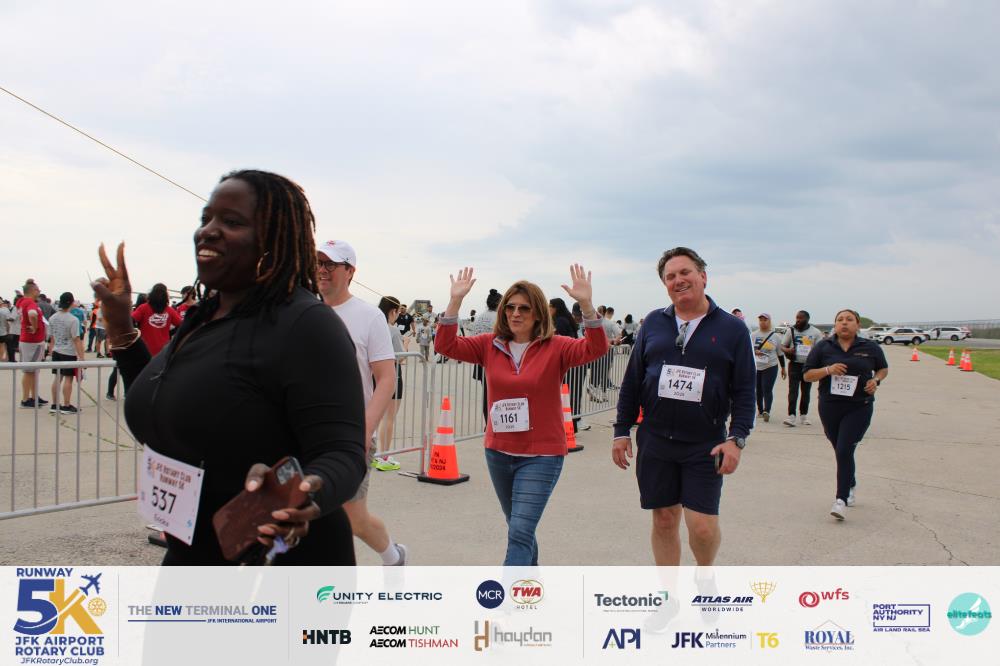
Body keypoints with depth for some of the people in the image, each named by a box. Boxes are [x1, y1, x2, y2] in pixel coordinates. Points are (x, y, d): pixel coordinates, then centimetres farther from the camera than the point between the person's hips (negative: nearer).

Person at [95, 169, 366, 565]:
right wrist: (121, 330, 9)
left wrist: (299, 497, -45)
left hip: (284, 563, -8)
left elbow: (343, 453, -25)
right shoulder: (200, 318, 4)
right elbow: (159, 427, 16)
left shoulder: (306, 325, -20)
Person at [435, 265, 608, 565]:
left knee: (520, 533, -13)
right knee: (518, 528, 23)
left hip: (541, 456, -5)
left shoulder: (555, 348, -9)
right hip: (498, 453, 5)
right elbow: (446, 345, -7)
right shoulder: (490, 345, 1)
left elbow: (595, 349, -23)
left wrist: (586, 305, -36)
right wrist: (455, 300, -17)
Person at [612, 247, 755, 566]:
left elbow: (744, 391, 0)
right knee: (664, 521, 9)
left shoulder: (732, 328, 1)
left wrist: (736, 439, -11)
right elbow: (632, 381, 10)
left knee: (702, 525, -6)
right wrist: (622, 431, 7)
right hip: (655, 441, 2)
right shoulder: (653, 323, 7)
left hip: (706, 445, -2)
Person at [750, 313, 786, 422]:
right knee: (758, 390, 8)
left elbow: (780, 353, 11)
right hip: (756, 367, 2)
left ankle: (767, 411, -22)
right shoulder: (753, 334, 5)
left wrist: (783, 368, 12)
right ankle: (760, 410, 23)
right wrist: (754, 351, -17)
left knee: (767, 390, -13)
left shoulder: (775, 336, 5)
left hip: (770, 367, -2)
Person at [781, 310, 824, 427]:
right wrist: (788, 350, -16)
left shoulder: (815, 332, 1)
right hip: (795, 364, -1)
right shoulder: (791, 331, 3)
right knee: (793, 390, -11)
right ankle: (791, 416, -16)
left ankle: (804, 415, 22)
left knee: (806, 391, 10)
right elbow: (782, 346, 7)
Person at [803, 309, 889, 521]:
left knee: (845, 451, -14)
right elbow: (807, 375, 1)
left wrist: (876, 380, -3)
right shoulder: (823, 347, 1)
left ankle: (841, 500, -11)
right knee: (841, 451, 14)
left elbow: (883, 369, 18)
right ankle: (850, 487, 39)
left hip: (859, 408, -2)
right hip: (830, 407, 2)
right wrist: (828, 370, -16)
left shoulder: (870, 348, 2)